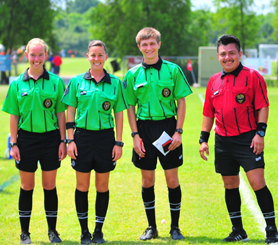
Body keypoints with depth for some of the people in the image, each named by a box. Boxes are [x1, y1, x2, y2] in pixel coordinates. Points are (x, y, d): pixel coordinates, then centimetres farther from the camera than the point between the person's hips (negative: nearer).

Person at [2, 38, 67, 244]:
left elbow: (61, 113, 4)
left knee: (50, 186, 6)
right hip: (26, 138, 0)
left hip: (50, 138, 0)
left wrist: (63, 141, -1)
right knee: (27, 186, 7)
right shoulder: (17, 84, 2)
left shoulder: (56, 82, 2)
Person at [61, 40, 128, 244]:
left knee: (103, 186, 5)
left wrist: (119, 143, 0)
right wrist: (70, 140, -2)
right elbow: (70, 112, 5)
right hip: (83, 135, 0)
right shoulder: (77, 81, 3)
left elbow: (119, 113, 5)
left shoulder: (115, 83, 3)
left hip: (105, 136, 0)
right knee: (82, 185, 3)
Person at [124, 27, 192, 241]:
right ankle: (151, 227, 18)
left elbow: (181, 102, 2)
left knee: (172, 179, 1)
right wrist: (135, 135, -2)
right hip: (144, 128, 1)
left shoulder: (172, 70, 0)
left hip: (168, 126, -1)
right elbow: (130, 107, 7)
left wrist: (178, 131, -6)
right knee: (147, 181, 6)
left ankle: (175, 227, 12)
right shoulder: (133, 74, 4)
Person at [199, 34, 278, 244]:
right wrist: (204, 139, 13)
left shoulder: (253, 77, -4)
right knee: (230, 185, 10)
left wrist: (260, 133, -15)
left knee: (257, 182, -12)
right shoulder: (214, 81, 12)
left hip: (247, 139, -6)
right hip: (223, 140, 6)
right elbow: (209, 113, 18)